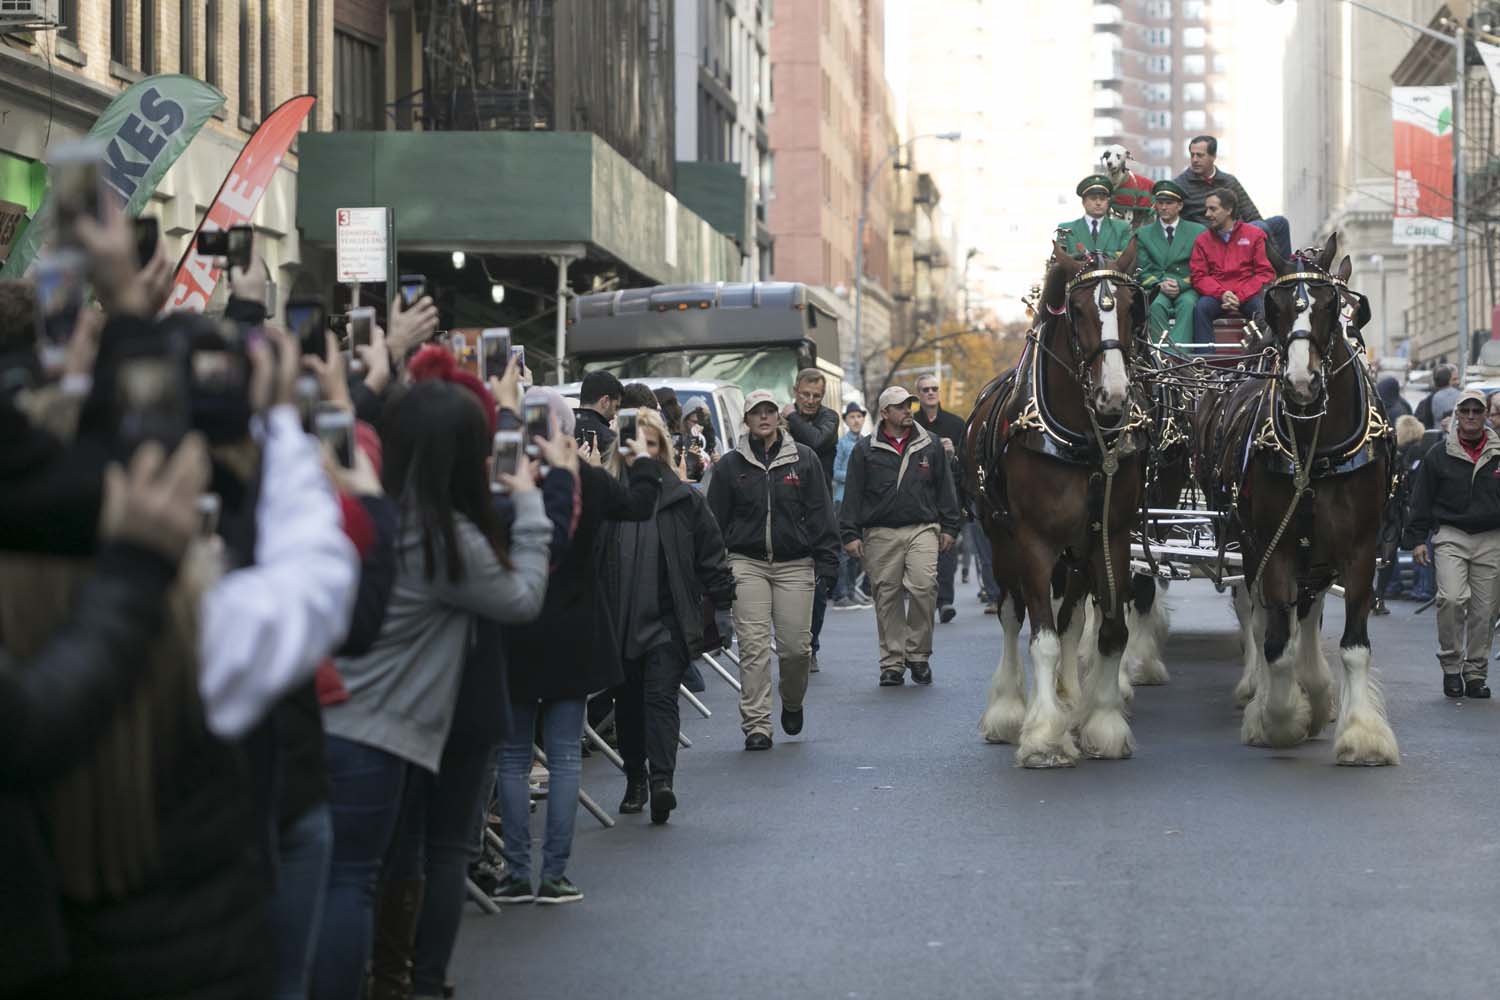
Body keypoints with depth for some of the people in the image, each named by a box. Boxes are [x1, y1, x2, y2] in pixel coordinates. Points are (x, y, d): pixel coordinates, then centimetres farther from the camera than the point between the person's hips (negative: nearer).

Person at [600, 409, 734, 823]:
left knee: (661, 697, -11)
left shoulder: (685, 499, 3)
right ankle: (635, 780, 23)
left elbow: (711, 555, 7)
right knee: (627, 703, 11)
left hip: (668, 621, -2)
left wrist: (723, 605, 4)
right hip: (619, 619, 2)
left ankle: (662, 780, -20)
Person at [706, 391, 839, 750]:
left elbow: (820, 514, 6)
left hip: (795, 564, 0)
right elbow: (716, 519, 9)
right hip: (747, 564, 0)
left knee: (796, 645, -1)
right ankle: (756, 725, -5)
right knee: (754, 646, -7)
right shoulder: (730, 465, 6)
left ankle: (792, 703, 29)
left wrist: (826, 561, 0)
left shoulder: (804, 459, 6)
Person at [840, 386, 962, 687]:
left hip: (922, 529, 0)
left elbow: (944, 489, 15)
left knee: (923, 587, -15)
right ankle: (892, 663, 9)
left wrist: (949, 527, 10)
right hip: (881, 534, 0)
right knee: (887, 597, 2)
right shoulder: (865, 451, 6)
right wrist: (850, 534, 0)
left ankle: (918, 654, 0)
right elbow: (853, 495, 6)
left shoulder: (930, 447, 11)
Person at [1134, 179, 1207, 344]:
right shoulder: (1144, 233, 17)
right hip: (1156, 291, 1)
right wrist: (1160, 284, -10)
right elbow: (1143, 271, 10)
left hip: (1187, 289, -1)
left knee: (1187, 304, -35)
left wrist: (1181, 284, -12)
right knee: (1157, 306, -33)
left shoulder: (1197, 232, 13)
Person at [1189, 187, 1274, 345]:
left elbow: (1265, 273, 2)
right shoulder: (1202, 240, 13)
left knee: (1264, 307, -32)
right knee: (1201, 307, -31)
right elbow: (1199, 277, 6)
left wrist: (1240, 296, -12)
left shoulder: (1254, 235, 9)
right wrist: (1222, 294, -14)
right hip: (1215, 295, 1)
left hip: (1247, 295, -1)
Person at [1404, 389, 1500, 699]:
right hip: (1450, 536, -2)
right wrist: (1417, 539, 0)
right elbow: (1421, 500, 6)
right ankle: (1451, 665, -3)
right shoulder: (1439, 455, 4)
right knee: (1452, 598, -18)